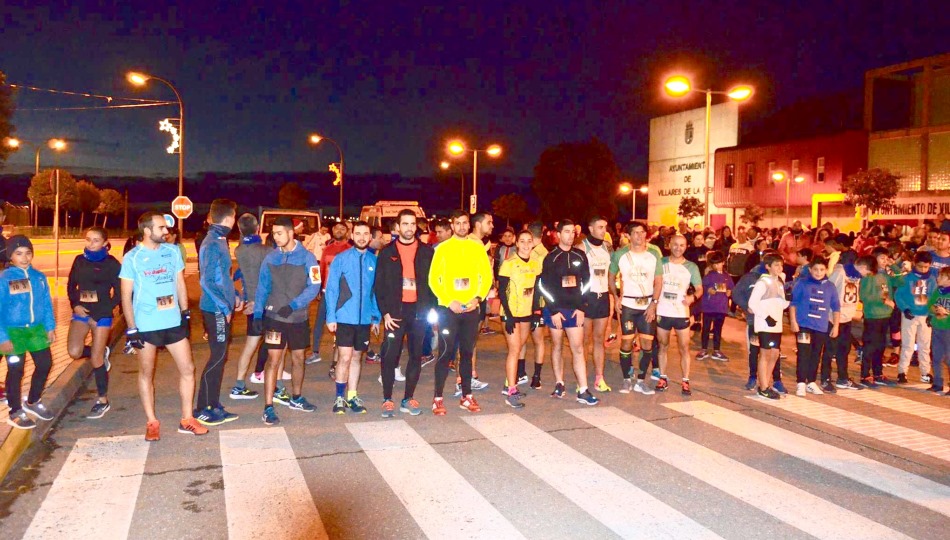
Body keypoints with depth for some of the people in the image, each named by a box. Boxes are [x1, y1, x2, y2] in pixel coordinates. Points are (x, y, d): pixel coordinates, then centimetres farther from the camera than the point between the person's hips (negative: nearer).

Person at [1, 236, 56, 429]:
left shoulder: (39, 277, 1)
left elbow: (47, 304, 7)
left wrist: (50, 327, 5)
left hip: (37, 329, 5)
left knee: (45, 364, 13)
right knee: (16, 371, 7)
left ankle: (32, 402, 36)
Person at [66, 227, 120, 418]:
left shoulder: (111, 264, -7)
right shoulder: (80, 260, 5)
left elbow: (118, 294, -5)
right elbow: (71, 286, 13)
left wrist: (100, 314, -9)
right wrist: (75, 305, -4)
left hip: (101, 315, -4)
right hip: (81, 311, 4)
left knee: (96, 359, -3)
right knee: (74, 352, -14)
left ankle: (103, 401, 13)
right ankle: (102, 352, 21)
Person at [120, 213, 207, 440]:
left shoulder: (173, 252, 3)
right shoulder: (132, 258, -7)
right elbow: (126, 296, -5)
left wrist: (186, 313, 8)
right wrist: (131, 329, -9)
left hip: (174, 323, 4)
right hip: (146, 326, -3)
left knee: (187, 369, 5)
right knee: (146, 374, 9)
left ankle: (187, 420, 17)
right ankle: (152, 422, 22)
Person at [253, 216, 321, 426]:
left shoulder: (307, 257, -6)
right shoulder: (270, 258, 0)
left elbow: (314, 286, -11)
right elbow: (262, 288, 4)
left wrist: (293, 305, -21)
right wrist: (257, 313, -5)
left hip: (299, 317, 1)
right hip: (274, 316, -1)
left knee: (298, 358, 14)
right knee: (273, 360, -5)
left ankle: (296, 398, 32)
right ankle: (268, 408, -2)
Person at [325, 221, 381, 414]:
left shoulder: (374, 261, 3)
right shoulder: (341, 259, -5)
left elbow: (376, 291, 8)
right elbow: (331, 289, -5)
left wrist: (376, 317, 8)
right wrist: (331, 317, -9)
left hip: (365, 318, 3)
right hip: (345, 317, -3)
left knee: (356, 357, 13)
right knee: (345, 358, -4)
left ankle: (352, 396, 23)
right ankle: (339, 397, 10)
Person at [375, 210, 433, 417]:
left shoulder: (427, 251, 7)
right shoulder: (387, 252, 5)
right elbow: (379, 285, 3)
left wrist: (431, 307, -4)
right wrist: (385, 312, -6)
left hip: (420, 310, 2)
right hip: (395, 311, -1)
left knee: (416, 355, 7)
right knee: (390, 356, -3)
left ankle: (408, 399, 18)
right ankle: (387, 400, 9)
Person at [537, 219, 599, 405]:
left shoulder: (580, 256, 6)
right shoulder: (551, 258, -3)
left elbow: (586, 282, 6)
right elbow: (545, 286, -6)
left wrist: (582, 308, -2)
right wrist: (554, 311, -11)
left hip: (575, 309, 2)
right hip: (555, 309, -2)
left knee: (578, 349, -1)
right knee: (557, 346, 9)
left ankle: (583, 391, -2)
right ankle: (559, 384, 21)